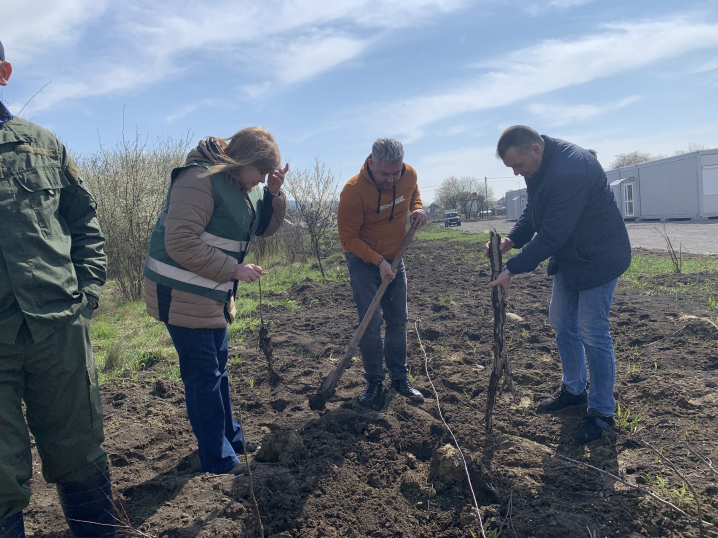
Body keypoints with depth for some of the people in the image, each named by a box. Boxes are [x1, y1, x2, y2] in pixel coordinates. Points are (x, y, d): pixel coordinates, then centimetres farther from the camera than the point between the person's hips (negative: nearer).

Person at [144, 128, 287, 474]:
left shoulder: (241, 186, 7)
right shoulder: (200, 179, -22)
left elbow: (264, 227, 13)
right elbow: (180, 243, -28)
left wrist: (273, 194, -6)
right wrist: (234, 269, -25)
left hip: (213, 294, 10)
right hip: (182, 293, -9)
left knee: (217, 365, 20)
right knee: (204, 374, -1)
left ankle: (231, 437, 37)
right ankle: (219, 462, 13)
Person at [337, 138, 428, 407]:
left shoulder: (409, 175, -11)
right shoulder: (354, 190, -26)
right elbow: (348, 238, -21)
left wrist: (417, 209, -7)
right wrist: (378, 261, -27)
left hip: (394, 259, 5)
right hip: (363, 261, -5)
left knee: (398, 321, 9)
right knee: (370, 324, -6)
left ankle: (399, 377, 23)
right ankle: (374, 381, 12)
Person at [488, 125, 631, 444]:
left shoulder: (570, 172, -33)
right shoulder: (539, 164, -1)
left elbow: (551, 236, -31)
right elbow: (533, 212, 8)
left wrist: (512, 269, -25)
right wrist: (511, 240, -9)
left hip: (598, 259, -9)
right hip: (568, 257, 10)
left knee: (591, 334, -5)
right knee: (561, 322, 15)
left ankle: (602, 412, 11)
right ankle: (573, 390, 34)